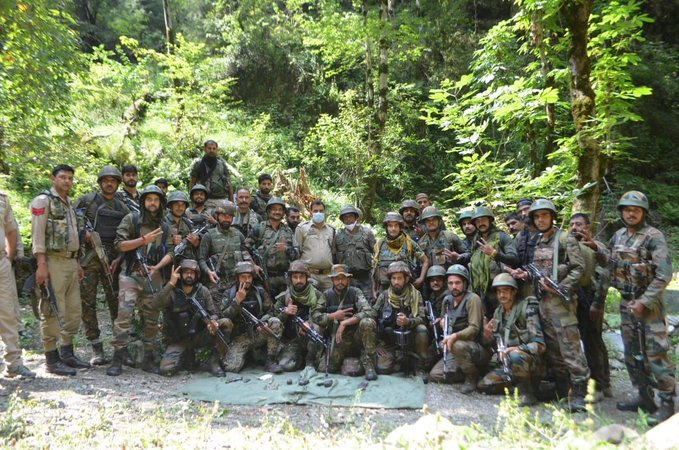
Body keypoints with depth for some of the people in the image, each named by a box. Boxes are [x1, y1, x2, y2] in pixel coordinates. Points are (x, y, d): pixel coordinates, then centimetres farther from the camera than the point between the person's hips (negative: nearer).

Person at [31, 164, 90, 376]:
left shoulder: (70, 204, 19)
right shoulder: (43, 200, -5)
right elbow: (37, 234, -13)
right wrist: (41, 264, -20)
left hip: (70, 262, 8)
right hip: (53, 262, -8)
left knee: (74, 310, 10)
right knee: (53, 312, -5)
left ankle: (67, 354, 21)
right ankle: (52, 360, 3)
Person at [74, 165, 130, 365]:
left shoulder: (123, 208, 13)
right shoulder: (86, 200, 5)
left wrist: (119, 258, -2)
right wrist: (84, 232, -13)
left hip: (112, 260, 2)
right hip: (89, 257, -2)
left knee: (116, 302, 4)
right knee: (87, 303, -2)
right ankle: (97, 351, 5)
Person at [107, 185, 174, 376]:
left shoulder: (165, 227, 12)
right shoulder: (131, 219, 1)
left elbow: (170, 253, 5)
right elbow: (120, 244, -8)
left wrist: (157, 267, -11)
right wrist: (144, 239, -16)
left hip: (154, 278, 4)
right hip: (131, 275, -4)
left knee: (152, 319, 7)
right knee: (124, 316, -11)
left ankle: (148, 359, 16)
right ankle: (117, 359, -3)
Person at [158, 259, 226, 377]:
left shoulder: (203, 291, -2)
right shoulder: (172, 292, -8)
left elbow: (214, 312, -3)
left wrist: (212, 322, -26)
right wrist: (171, 283, -33)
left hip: (200, 335, 1)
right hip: (179, 340, -1)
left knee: (224, 323, -23)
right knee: (166, 369, -22)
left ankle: (214, 362, -10)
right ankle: (186, 356, 13)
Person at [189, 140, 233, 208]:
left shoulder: (222, 164, 10)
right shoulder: (198, 164, 5)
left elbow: (229, 184, 10)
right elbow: (192, 183, 9)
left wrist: (231, 202, 4)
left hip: (223, 200, 2)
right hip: (206, 201, -2)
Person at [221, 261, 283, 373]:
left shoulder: (260, 292, 3)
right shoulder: (229, 294, 0)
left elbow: (270, 312, 0)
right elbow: (224, 317, -10)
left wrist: (262, 322, -21)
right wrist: (237, 300, -20)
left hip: (259, 334, 2)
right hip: (239, 337, -2)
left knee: (275, 322, -26)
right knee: (231, 367, -26)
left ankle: (271, 360, -17)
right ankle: (246, 355, 6)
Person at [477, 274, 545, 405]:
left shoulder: (526, 308, -13)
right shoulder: (498, 312, 7)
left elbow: (539, 345, -19)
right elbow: (496, 343, 12)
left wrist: (516, 349, -31)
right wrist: (488, 335, -8)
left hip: (531, 363, -7)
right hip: (506, 365, 7)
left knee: (515, 357, -38)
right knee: (483, 386, -2)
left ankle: (527, 393, -14)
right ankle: (519, 383, 15)